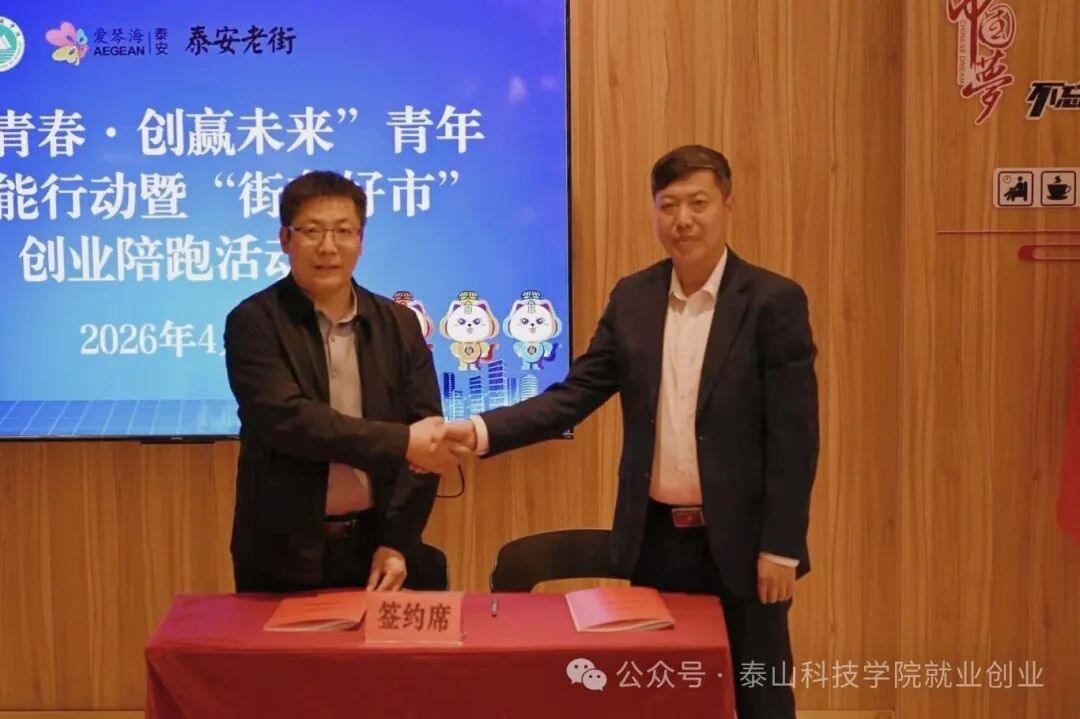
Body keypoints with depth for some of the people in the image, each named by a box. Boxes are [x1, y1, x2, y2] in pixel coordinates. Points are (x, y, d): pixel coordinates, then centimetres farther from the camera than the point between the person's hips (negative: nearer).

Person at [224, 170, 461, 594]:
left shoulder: (399, 325, 5)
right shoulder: (253, 323, -6)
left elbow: (426, 435, 1)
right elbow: (284, 418, -20)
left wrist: (398, 541, -8)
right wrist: (400, 442, -23)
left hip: (377, 545, 3)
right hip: (284, 553, -3)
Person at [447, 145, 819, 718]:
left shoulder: (774, 302, -9)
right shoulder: (632, 298, 4)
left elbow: (793, 436, -11)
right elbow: (574, 394, -1)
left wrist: (780, 547, -13)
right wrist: (480, 431, -14)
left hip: (739, 541, -4)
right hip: (655, 537, 4)